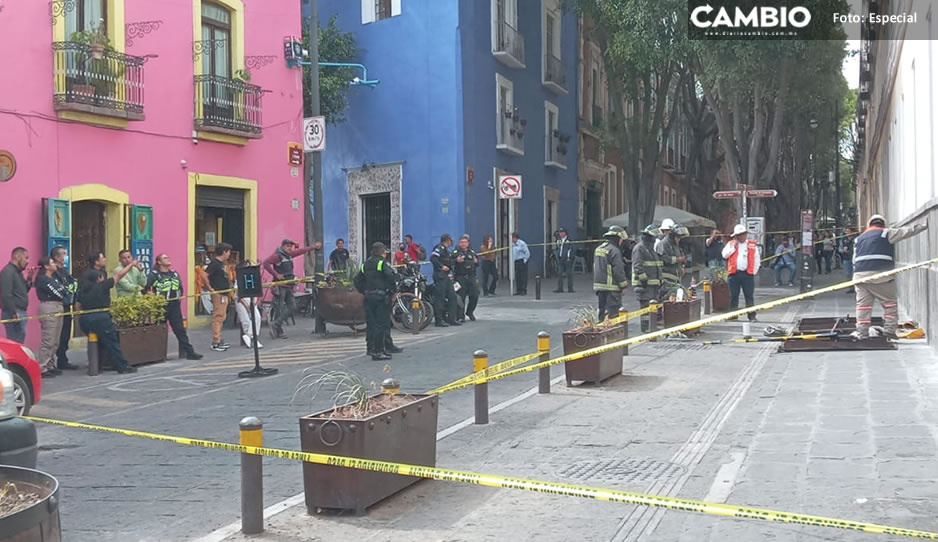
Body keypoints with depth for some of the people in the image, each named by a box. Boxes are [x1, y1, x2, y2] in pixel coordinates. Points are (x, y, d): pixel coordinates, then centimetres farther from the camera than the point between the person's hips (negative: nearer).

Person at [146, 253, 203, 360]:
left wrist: (180, 296, 10)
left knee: (180, 329, 3)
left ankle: (189, 352, 1)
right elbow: (145, 287, -14)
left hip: (175, 305, 5)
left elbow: (180, 286, 22)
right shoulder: (153, 274, -6)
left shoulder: (174, 273, 13)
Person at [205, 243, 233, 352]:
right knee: (218, 317, -8)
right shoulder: (214, 263, -13)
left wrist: (229, 287, 16)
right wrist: (210, 288, -18)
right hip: (218, 293, -10)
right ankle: (215, 342, -5)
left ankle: (218, 340, 22)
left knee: (222, 317, 14)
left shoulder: (223, 263, 14)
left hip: (224, 293, 10)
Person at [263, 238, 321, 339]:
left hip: (288, 286, 9)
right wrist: (276, 275, -19)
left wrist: (313, 247, 39)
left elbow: (301, 251, 29)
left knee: (292, 307, 4)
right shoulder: (277, 255, -9)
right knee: (280, 308, -6)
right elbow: (266, 263, -21)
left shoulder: (289, 255, 15)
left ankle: (276, 324, 8)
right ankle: (279, 332, 0)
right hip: (280, 286, -9)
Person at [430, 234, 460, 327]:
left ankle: (451, 319, 15)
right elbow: (432, 258, -22)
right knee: (440, 298, -8)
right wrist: (441, 266, -23)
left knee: (452, 296, 10)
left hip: (447, 277, 10)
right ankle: (439, 321, -6)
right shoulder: (440, 248, -9)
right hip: (440, 277, -10)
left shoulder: (447, 250, 21)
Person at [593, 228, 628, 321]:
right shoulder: (614, 250, -14)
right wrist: (623, 285, -8)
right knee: (613, 312, -7)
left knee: (602, 311, 14)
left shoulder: (598, 249, 14)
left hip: (599, 285, 9)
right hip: (612, 287, -9)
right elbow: (619, 270, -16)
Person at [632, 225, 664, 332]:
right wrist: (644, 280, -22)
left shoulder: (651, 248, 21)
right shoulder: (639, 248, -11)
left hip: (653, 282, 10)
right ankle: (645, 327, -9)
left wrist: (659, 280, 21)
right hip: (644, 284, -10)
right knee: (646, 305, -10)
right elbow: (637, 266, -19)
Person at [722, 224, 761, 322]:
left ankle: (752, 316, 3)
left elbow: (757, 260, 10)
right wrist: (734, 246, -5)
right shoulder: (731, 243, 11)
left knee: (749, 296, 0)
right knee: (733, 296, 6)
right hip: (734, 274, 1)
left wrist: (754, 272, 4)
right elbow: (724, 255, -3)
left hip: (748, 274, -1)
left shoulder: (752, 245, 9)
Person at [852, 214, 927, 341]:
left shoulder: (859, 238, 21)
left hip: (860, 274, 5)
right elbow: (907, 231, 0)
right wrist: (924, 225, 6)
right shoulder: (886, 233, 5)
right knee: (890, 302, 8)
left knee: (863, 304, 7)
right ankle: (889, 329, 3)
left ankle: (861, 332, 5)